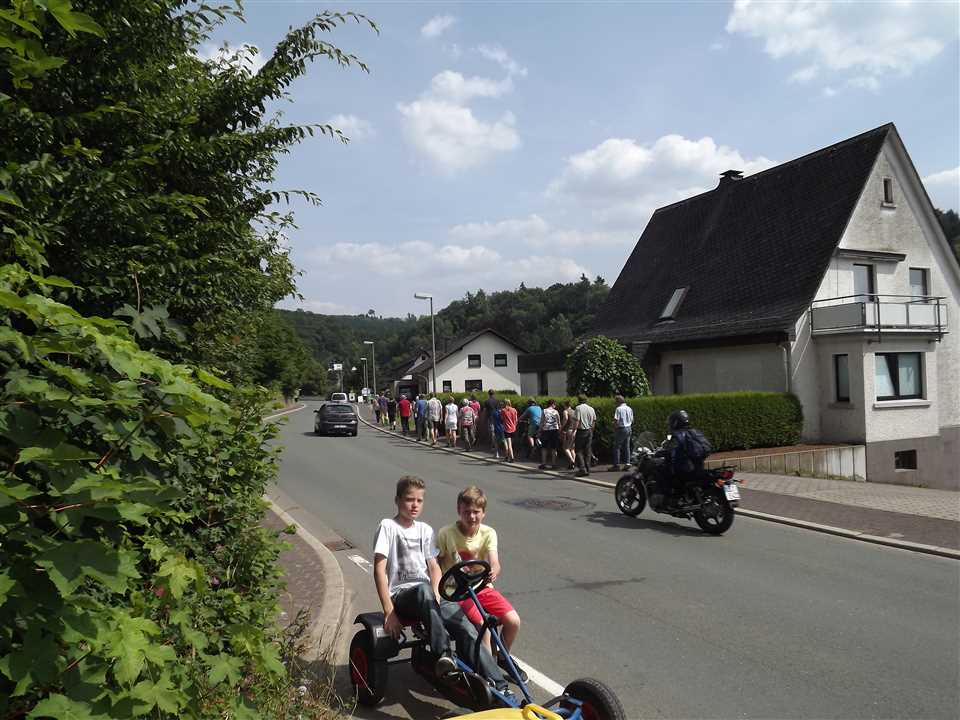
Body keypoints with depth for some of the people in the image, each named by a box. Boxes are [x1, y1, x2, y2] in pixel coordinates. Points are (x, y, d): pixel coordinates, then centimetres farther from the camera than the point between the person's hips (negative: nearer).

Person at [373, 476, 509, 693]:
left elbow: (434, 566, 13)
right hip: (401, 595, -5)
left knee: (467, 628, -21)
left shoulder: (425, 530, 17)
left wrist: (436, 593, -9)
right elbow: (379, 570, -8)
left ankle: (497, 686, -22)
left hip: (429, 595, 5)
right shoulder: (388, 527, -1)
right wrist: (389, 611, -16)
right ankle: (443, 654, -48)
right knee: (423, 588, -41)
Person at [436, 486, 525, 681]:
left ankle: (502, 658, 15)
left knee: (513, 620, -13)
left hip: (482, 587, 3)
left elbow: (494, 564, -16)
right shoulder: (446, 533, -10)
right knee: (483, 625, -26)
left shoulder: (488, 533, -4)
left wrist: (493, 572, -38)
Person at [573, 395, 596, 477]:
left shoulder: (578, 408, -8)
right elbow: (594, 421, 12)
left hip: (581, 431, -6)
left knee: (579, 451, -2)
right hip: (589, 431, 6)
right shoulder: (591, 409, 11)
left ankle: (582, 469, -12)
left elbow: (577, 421, -15)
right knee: (588, 451, 10)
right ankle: (587, 469, 12)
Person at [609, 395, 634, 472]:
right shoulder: (629, 409, 11)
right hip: (629, 428, 7)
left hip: (621, 429, -7)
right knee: (627, 447, 11)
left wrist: (614, 428, -4)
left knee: (617, 447, -1)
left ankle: (616, 465, -2)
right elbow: (632, 420, 15)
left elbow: (616, 420, -17)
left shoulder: (619, 409, -13)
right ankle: (627, 463, 10)